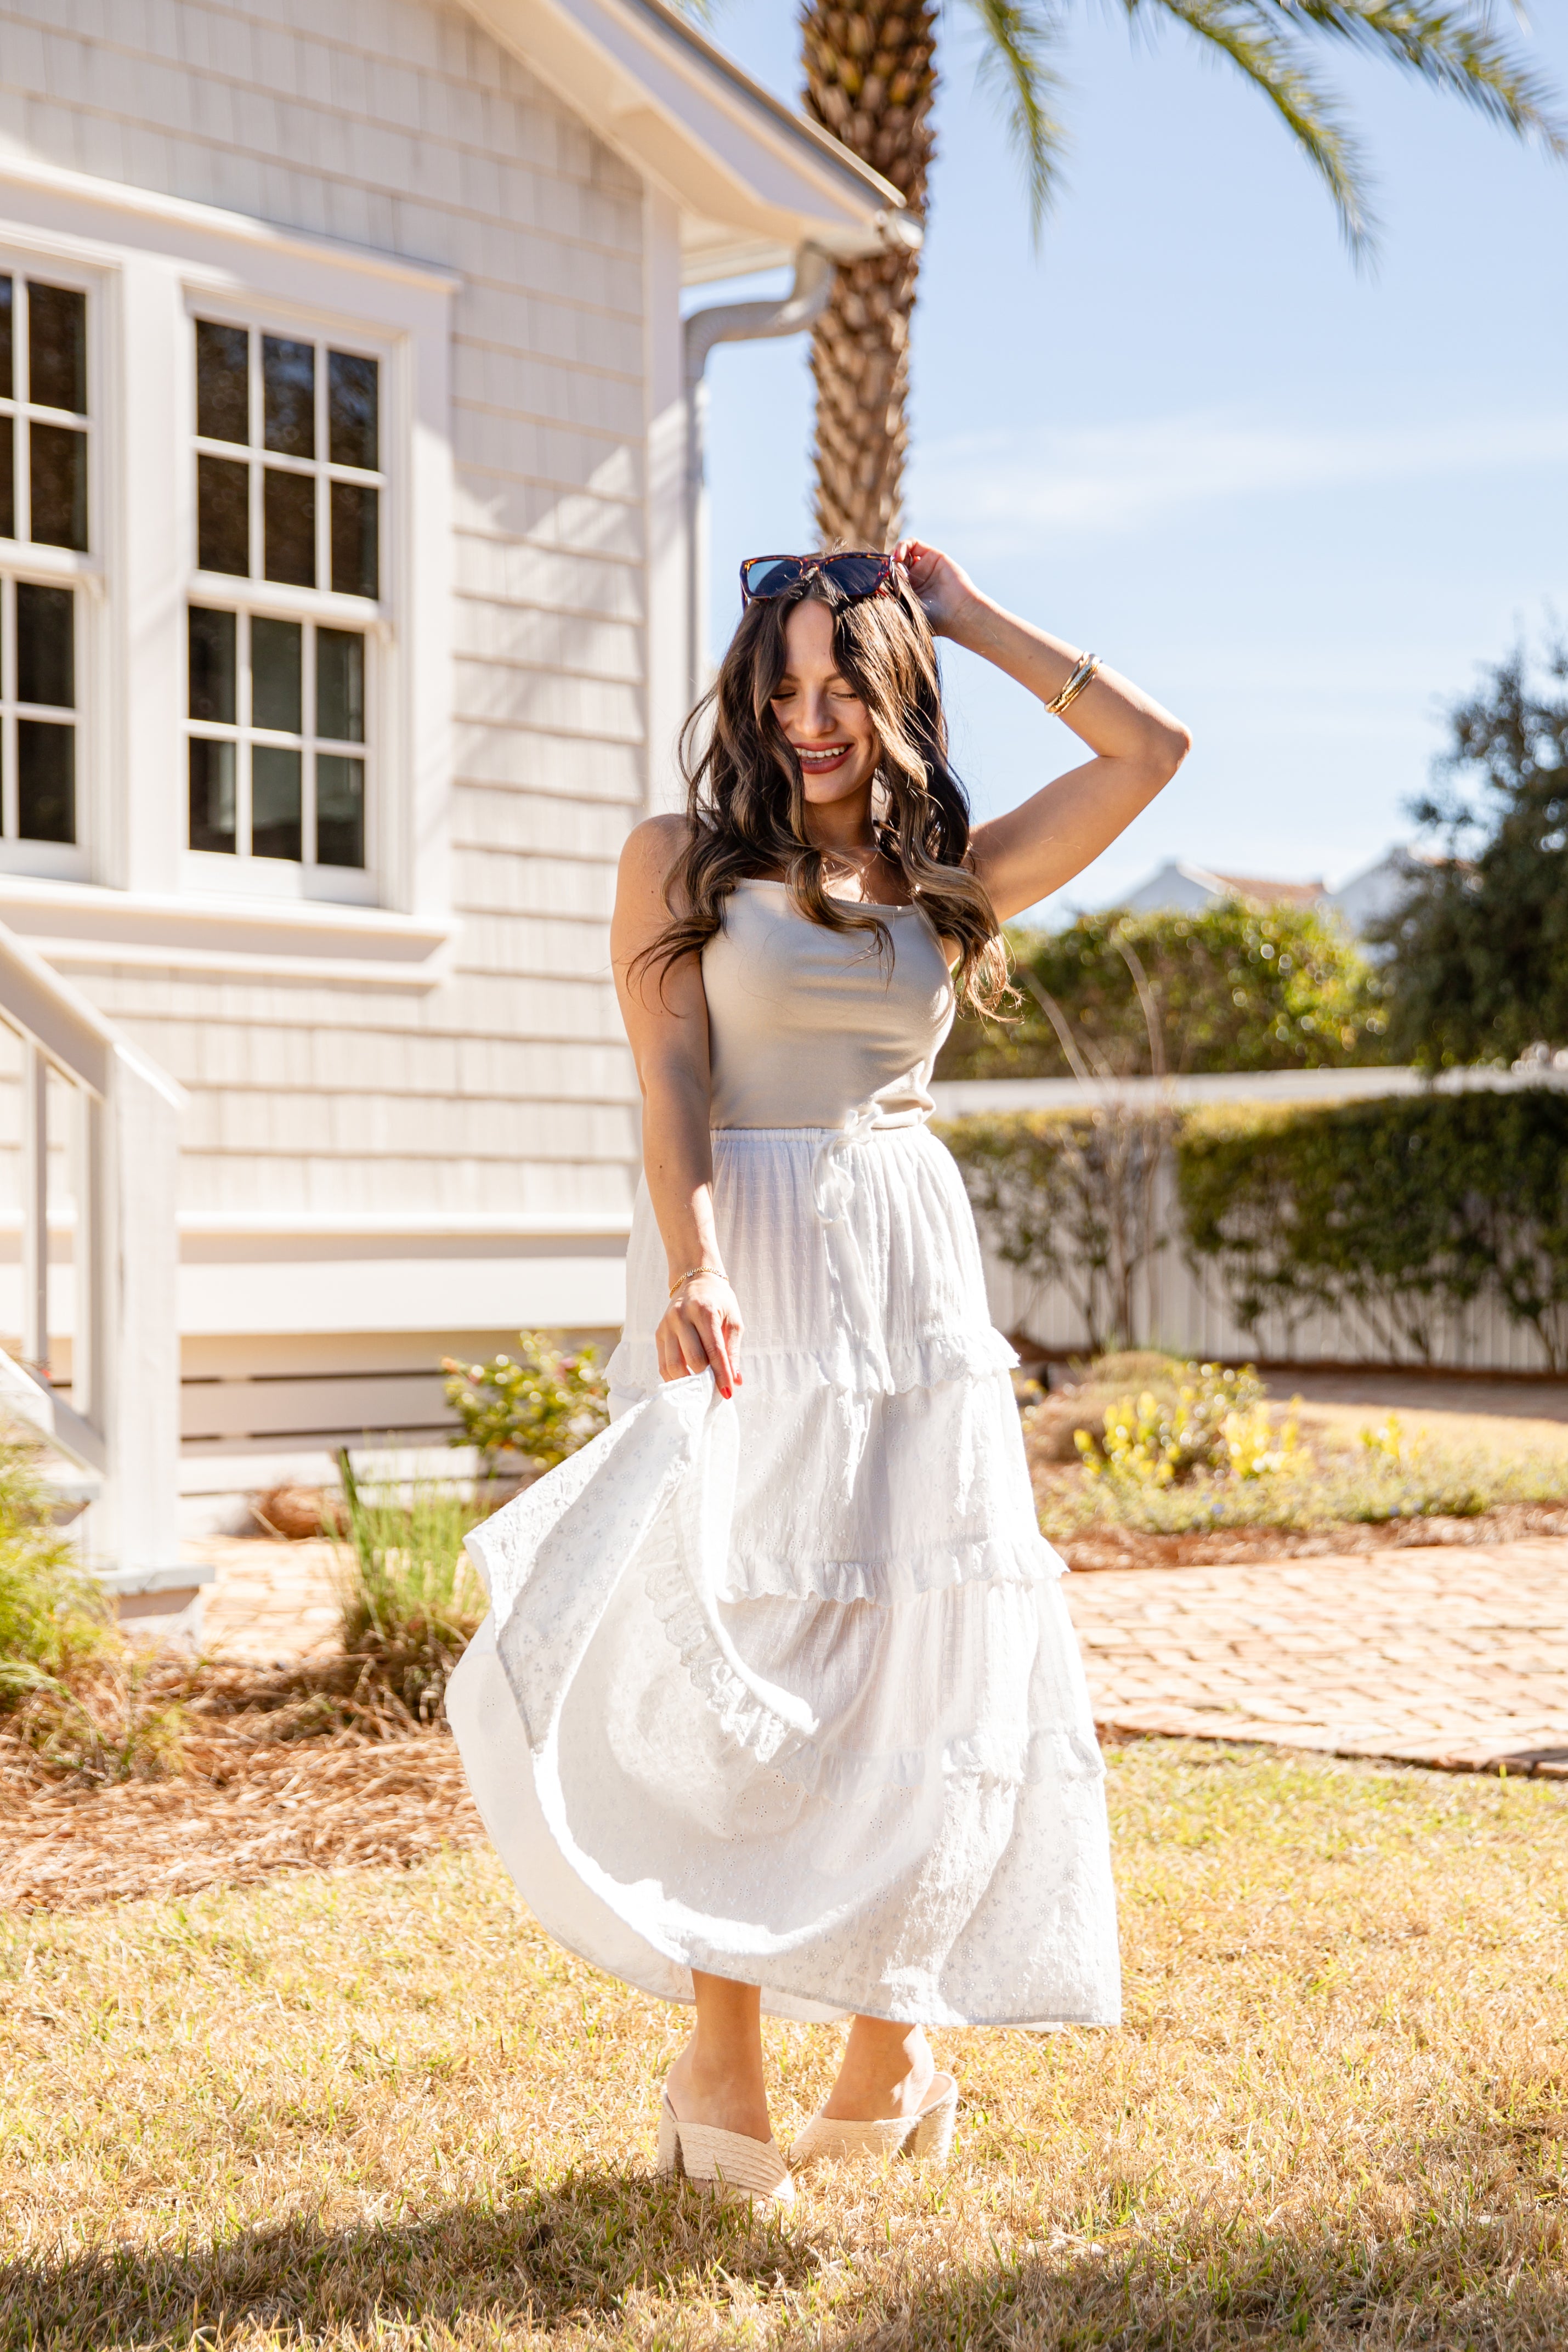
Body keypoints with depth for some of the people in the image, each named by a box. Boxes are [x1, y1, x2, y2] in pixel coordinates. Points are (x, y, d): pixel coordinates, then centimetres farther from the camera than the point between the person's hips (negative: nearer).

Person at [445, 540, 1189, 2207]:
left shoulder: (954, 876, 14)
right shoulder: (683, 857, 6)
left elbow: (1150, 752, 9)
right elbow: (671, 1084, -5)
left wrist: (971, 618, 12)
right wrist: (694, 1276, -21)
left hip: (914, 1276, 3)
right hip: (745, 1275, -3)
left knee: (921, 1671, 1)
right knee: (726, 1662, -9)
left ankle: (886, 2062, 11)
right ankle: (722, 2055, 3)